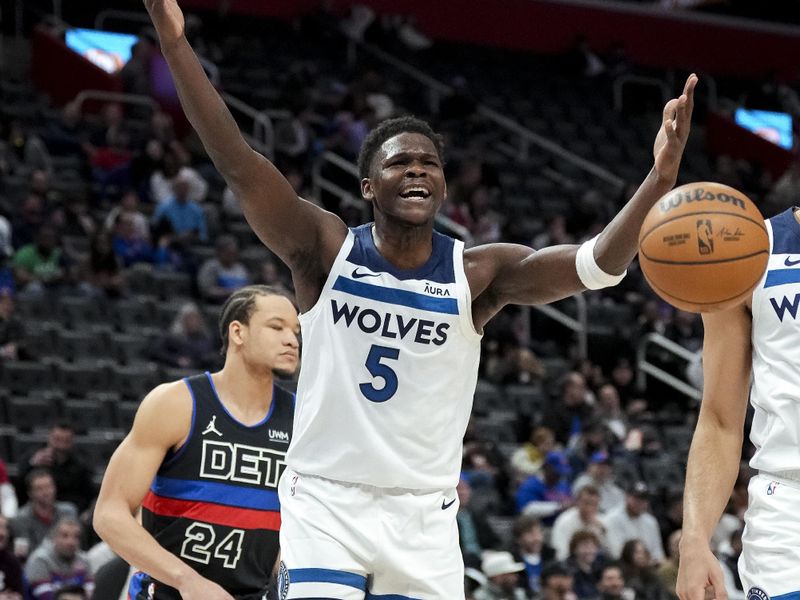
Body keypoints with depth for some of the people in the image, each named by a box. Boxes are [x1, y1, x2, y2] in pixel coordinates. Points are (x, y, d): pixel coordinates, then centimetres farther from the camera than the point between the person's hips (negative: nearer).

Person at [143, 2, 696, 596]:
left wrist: (660, 179, -34)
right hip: (326, 502, -2)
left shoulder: (477, 274, -2)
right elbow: (238, 163, -17)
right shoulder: (327, 250, -5)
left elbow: (597, 265, -16)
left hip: (423, 514, 2)